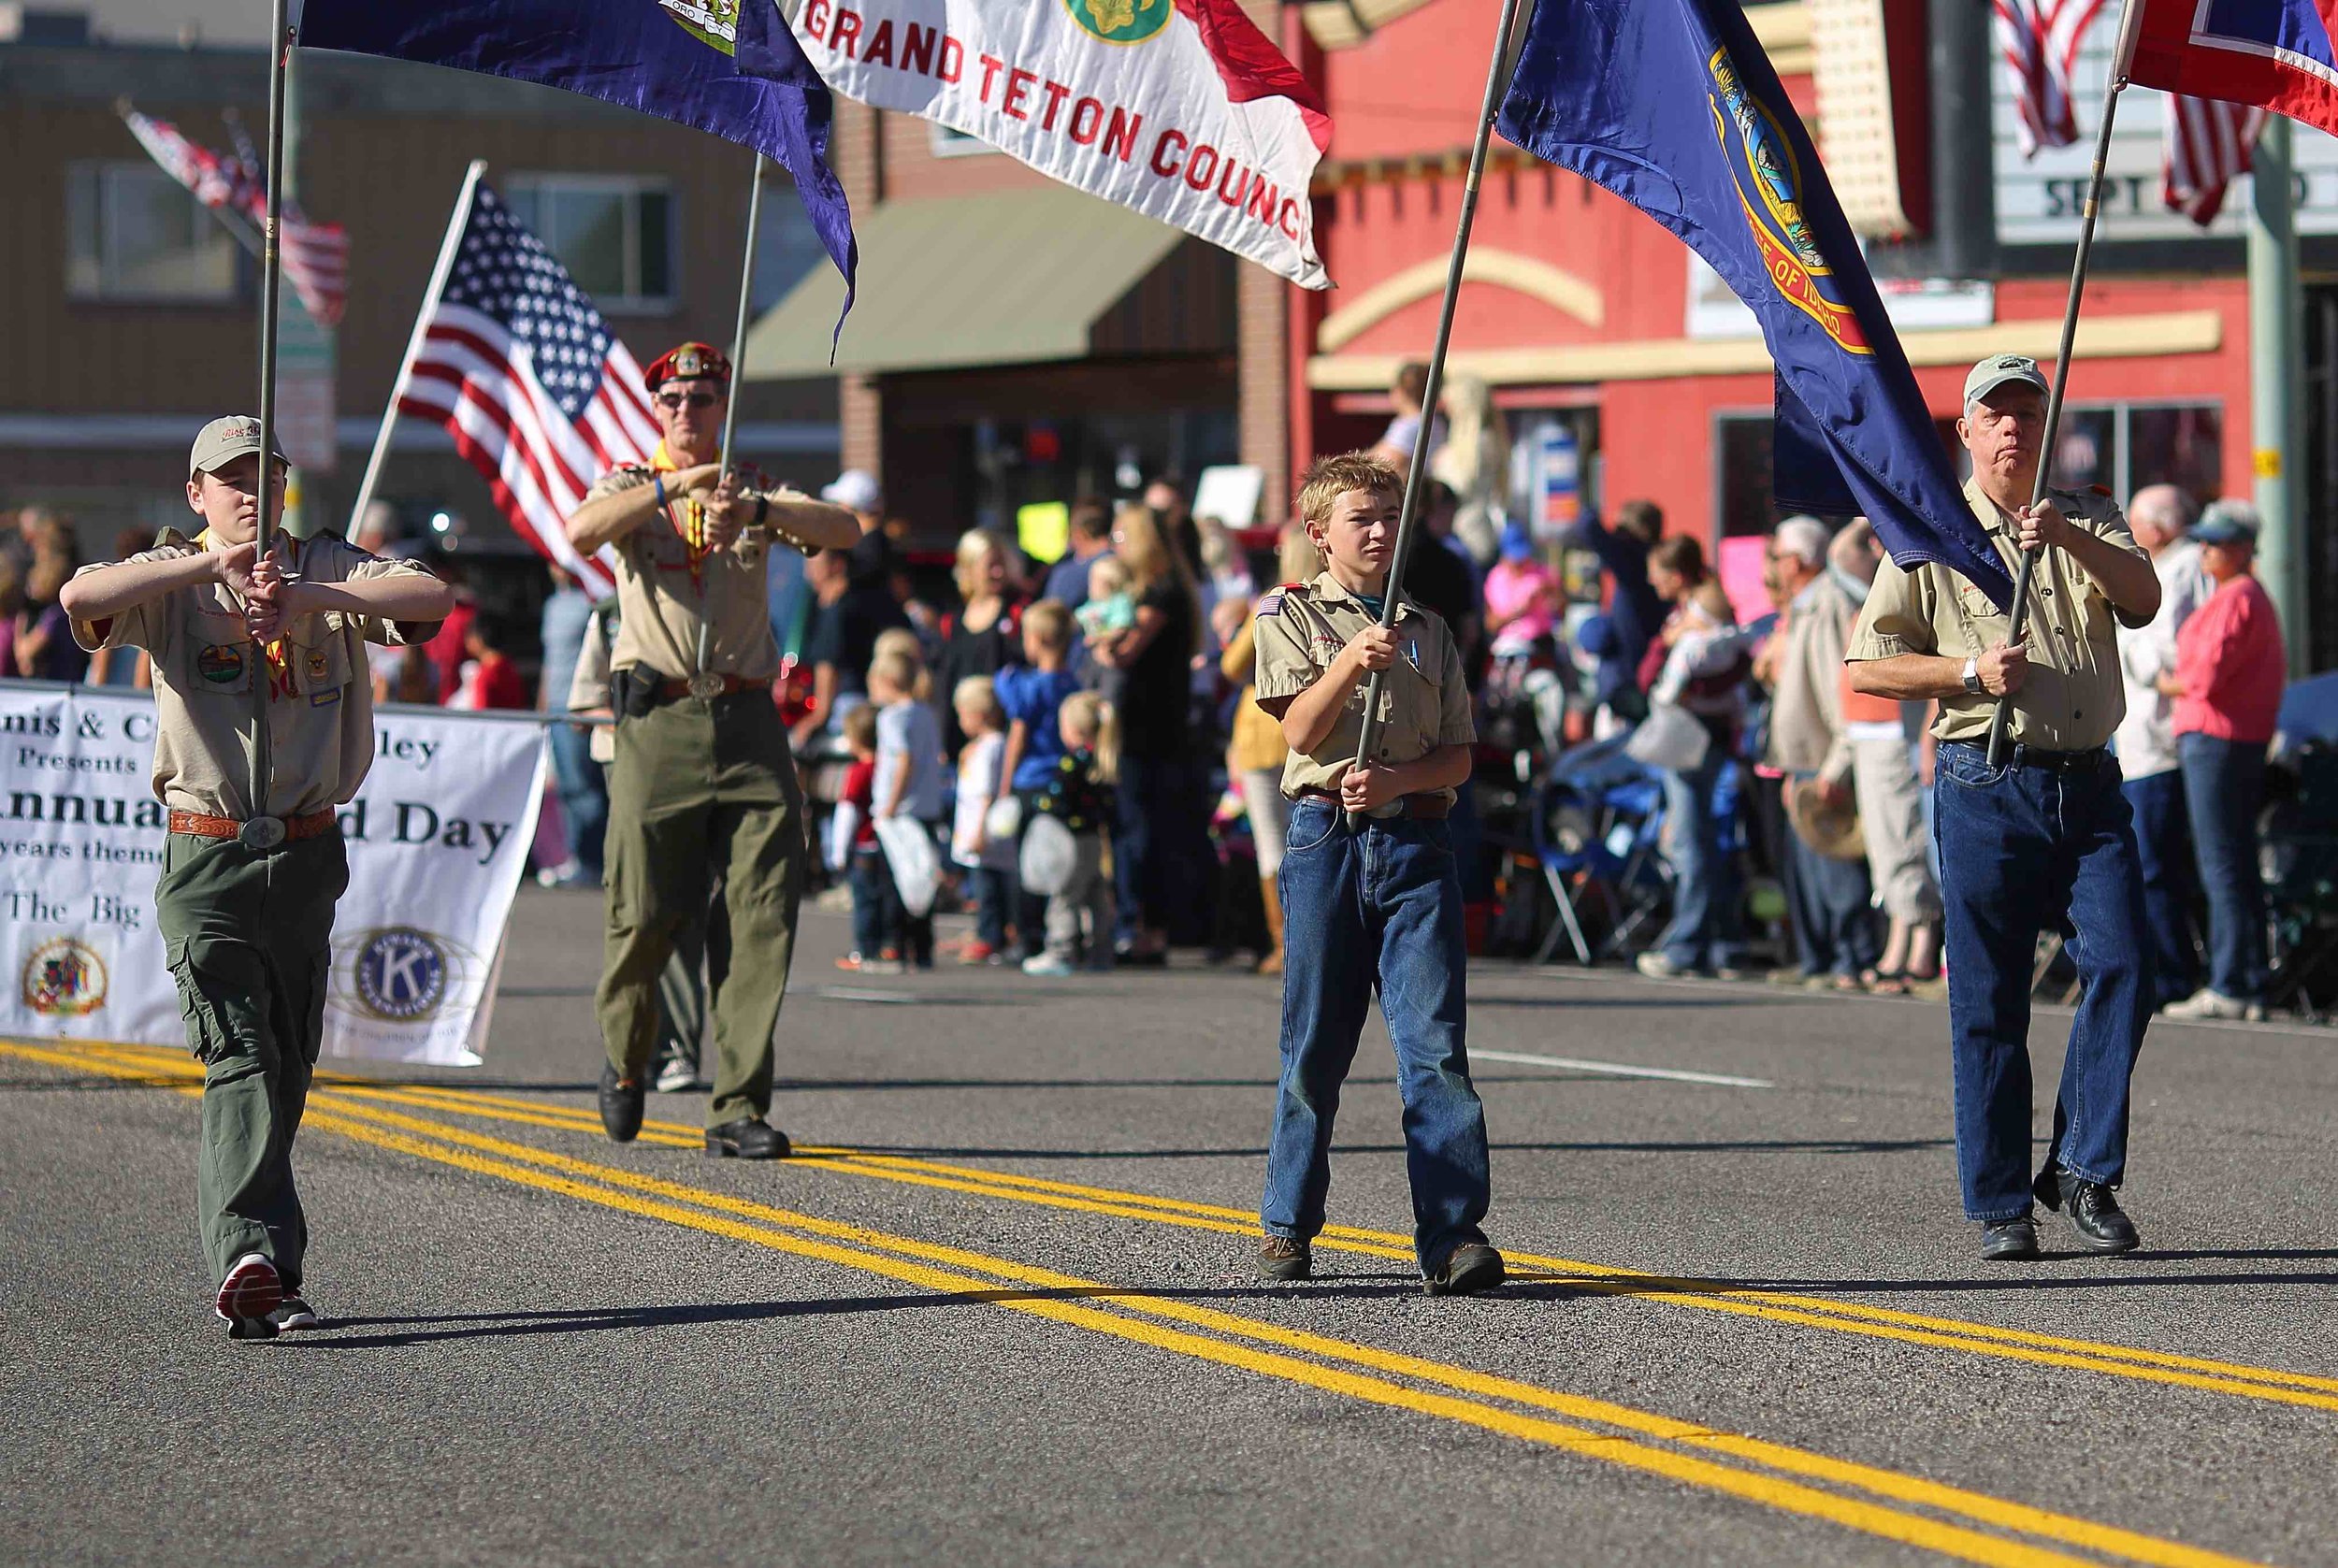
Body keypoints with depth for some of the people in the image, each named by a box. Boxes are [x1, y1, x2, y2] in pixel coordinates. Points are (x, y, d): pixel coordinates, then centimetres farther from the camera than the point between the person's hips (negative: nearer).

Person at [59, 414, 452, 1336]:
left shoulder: (326, 569, 8)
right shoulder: (173, 581, 2)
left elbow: (432, 598, -10)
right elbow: (80, 597, -19)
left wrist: (308, 600, -21)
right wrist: (211, 566, -23)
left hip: (308, 853, 4)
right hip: (208, 855, -4)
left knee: (288, 1065, 9)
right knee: (241, 1061, -16)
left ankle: (240, 1254, 21)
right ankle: (251, 1259, -27)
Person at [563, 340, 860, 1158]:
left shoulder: (754, 490, 14)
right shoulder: (631, 486, 9)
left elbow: (844, 530, -4)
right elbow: (582, 533, -15)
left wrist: (759, 509, -20)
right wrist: (673, 485, -23)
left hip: (747, 719, 2)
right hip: (660, 718, -2)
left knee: (765, 916, -7)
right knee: (645, 913, 0)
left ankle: (739, 1108, -4)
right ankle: (626, 1062, 27)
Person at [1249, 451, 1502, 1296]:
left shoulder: (1429, 631, 17)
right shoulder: (1287, 613, 8)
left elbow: (1458, 756, 11)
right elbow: (1300, 729, -4)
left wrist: (1396, 779, -9)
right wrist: (1351, 661, -19)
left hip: (1416, 841, 2)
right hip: (1325, 837, -2)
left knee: (1436, 1043, -9)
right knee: (1315, 1044, 4)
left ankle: (1452, 1237, -14)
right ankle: (1287, 1225, 18)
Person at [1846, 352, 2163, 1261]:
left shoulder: (2090, 523, 14)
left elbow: (2143, 601, -6)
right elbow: (1867, 667, 3)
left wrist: (2070, 537, -22)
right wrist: (1970, 672, -11)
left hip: (2087, 782, 2)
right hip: (1985, 786, -2)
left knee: (2121, 965, -10)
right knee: (1988, 1004, -2)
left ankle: (2082, 1170, 2)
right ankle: (1999, 1204, 5)